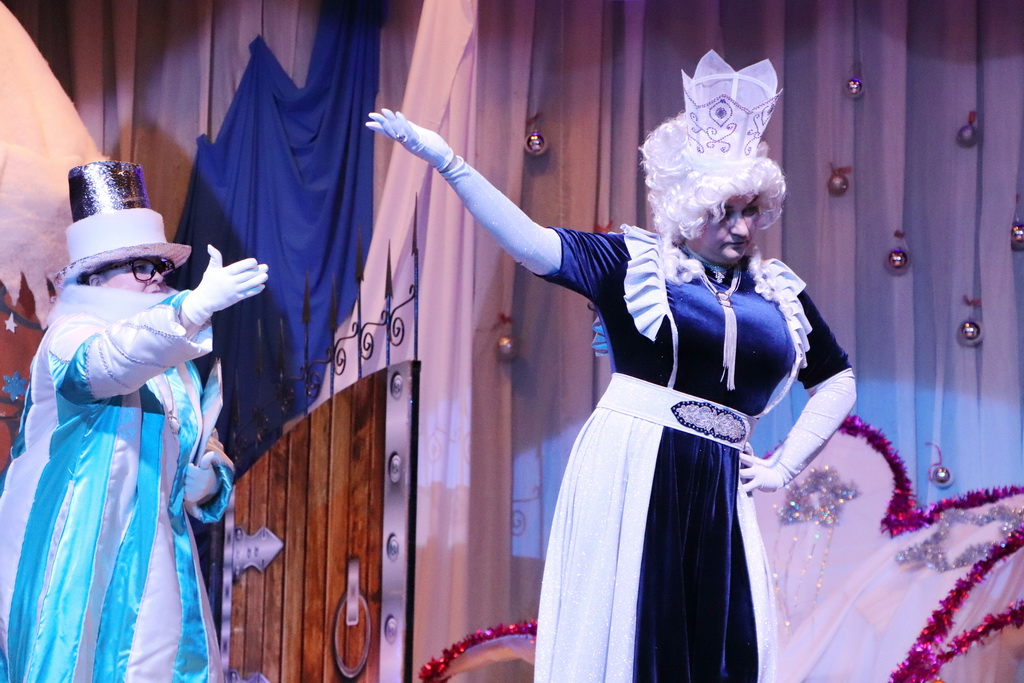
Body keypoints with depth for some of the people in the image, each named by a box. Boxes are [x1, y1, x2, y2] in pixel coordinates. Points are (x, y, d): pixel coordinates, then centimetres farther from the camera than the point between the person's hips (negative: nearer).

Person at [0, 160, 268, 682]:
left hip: (153, 572, 7)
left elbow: (204, 455, 24)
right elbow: (106, 360, -30)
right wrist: (196, 306, -45)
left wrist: (205, 480, -1)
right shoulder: (69, 336, -6)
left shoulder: (174, 366, 17)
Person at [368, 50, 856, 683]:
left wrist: (784, 466, 10)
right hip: (627, 474, -3)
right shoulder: (635, 261, 1)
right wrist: (447, 160, -18)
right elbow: (534, 244, -10)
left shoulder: (780, 292, 12)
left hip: (715, 488, 3)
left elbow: (838, 381, 23)